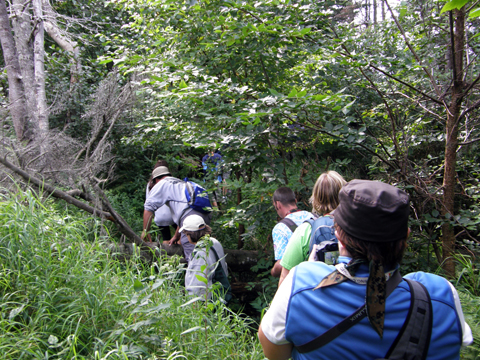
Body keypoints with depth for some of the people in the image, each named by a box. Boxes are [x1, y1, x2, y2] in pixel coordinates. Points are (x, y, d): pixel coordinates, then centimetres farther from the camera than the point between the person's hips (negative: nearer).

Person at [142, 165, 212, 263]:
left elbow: (148, 207, 8)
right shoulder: (181, 183, 38)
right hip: (206, 214, 8)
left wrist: (145, 231, 16)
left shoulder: (162, 184, 16)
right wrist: (176, 236, 42)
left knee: (191, 254, -10)